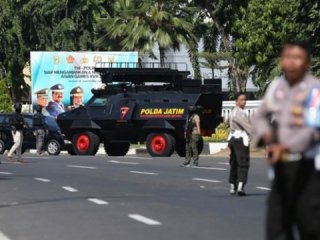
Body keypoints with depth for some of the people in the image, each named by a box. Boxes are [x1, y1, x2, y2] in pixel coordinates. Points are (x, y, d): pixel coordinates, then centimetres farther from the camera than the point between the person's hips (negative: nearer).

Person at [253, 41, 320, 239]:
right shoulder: (276, 86, 11)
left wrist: (286, 146, -28)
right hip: (281, 165, 6)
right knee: (277, 223, 6)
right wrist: (266, 135, 0)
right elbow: (261, 116, 22)